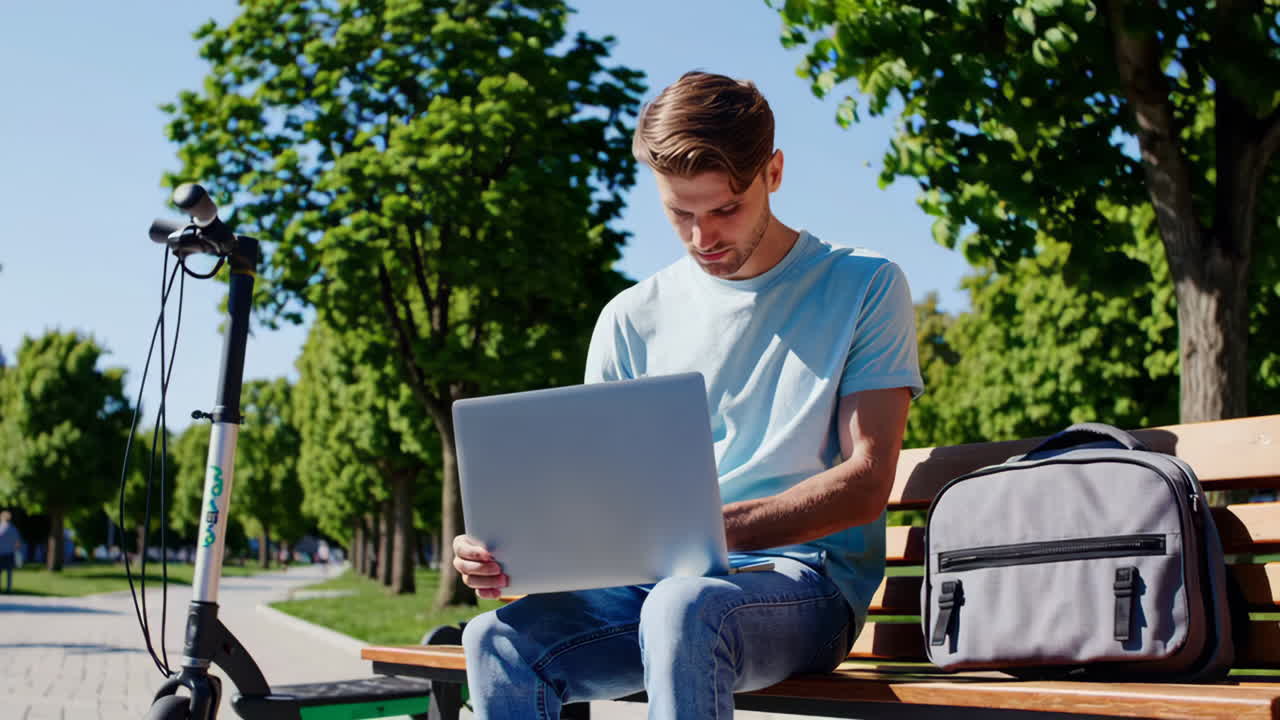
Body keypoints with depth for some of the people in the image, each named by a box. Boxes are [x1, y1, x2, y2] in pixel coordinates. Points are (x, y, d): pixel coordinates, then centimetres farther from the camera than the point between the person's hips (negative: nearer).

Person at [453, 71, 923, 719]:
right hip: (655, 582, 4)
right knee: (498, 637, -26)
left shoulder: (864, 287, 3)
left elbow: (866, 483, -6)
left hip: (802, 576, -3)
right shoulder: (633, 318, 13)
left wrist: (715, 528, -22)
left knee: (683, 608, -38)